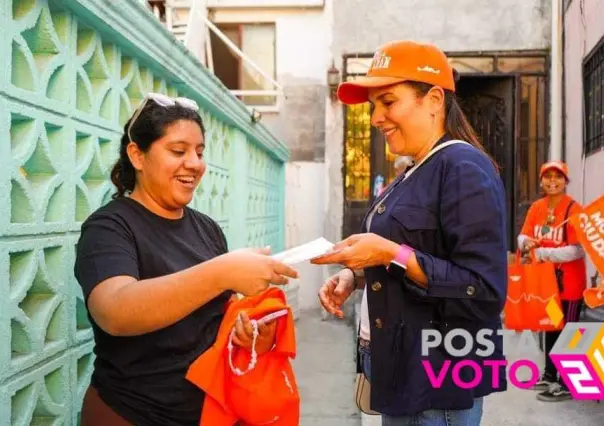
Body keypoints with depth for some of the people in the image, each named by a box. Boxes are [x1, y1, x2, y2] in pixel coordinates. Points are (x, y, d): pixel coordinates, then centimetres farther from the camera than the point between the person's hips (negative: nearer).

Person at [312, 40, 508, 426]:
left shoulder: (464, 169, -17)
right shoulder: (414, 175, 11)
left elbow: (485, 291, -23)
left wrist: (392, 254, -26)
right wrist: (355, 274, 1)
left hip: (439, 382, -9)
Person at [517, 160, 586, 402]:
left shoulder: (574, 209, -16)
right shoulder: (536, 208, 4)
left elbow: (578, 250, -22)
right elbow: (523, 236, 6)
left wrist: (542, 253, -22)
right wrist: (526, 242, -18)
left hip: (569, 281, -7)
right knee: (550, 327, 19)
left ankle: (567, 384, 10)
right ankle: (550, 375, 33)